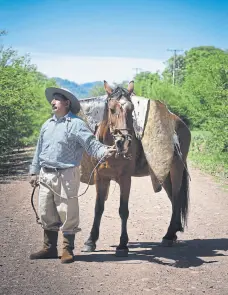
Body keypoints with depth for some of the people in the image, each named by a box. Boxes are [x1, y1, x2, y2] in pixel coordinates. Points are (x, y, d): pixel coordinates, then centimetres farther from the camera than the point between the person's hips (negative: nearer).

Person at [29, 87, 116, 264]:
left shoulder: (76, 124, -7)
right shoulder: (47, 125, 14)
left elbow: (91, 144, -15)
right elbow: (39, 149, 20)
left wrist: (105, 151, -34)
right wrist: (34, 171, 17)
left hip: (66, 175, -7)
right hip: (45, 175, 7)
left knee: (67, 214, -1)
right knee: (46, 213, 11)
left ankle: (68, 250, 10)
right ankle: (49, 248, 23)